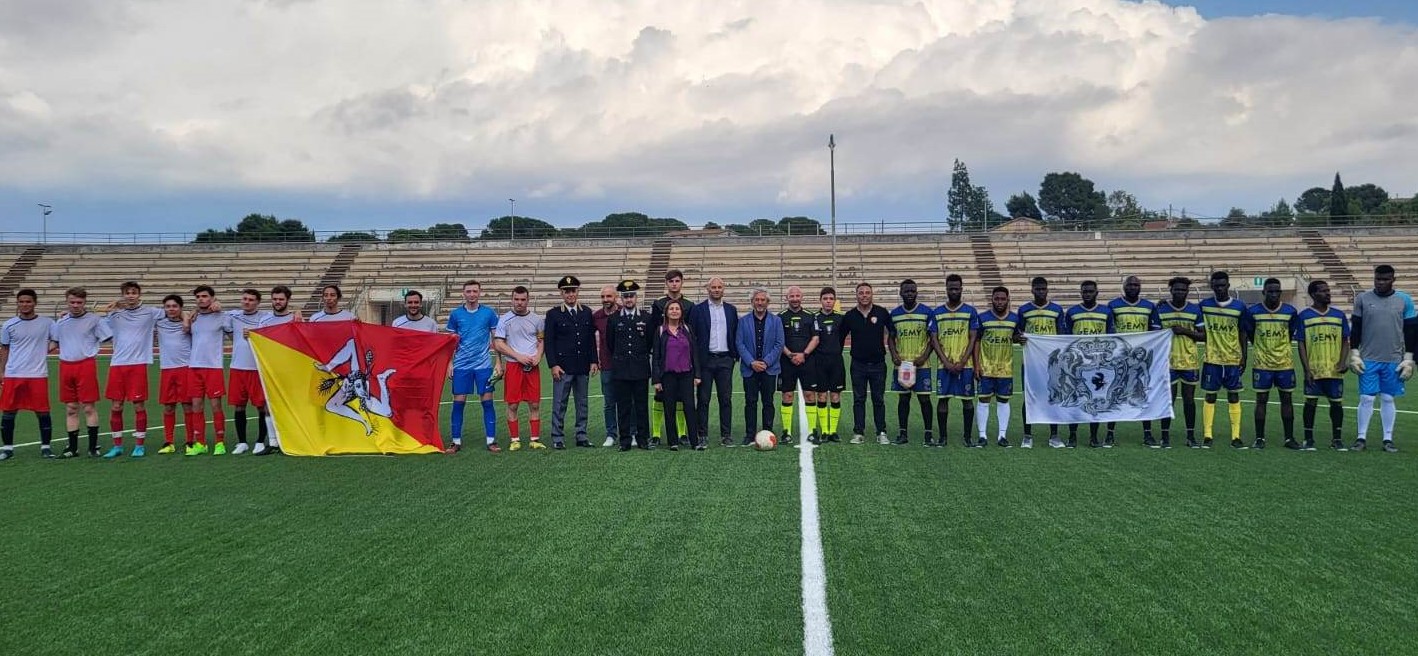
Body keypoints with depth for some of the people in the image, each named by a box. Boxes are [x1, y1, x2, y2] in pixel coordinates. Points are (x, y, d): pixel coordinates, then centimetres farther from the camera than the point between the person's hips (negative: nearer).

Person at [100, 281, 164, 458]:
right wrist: (109, 308, 7)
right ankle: (117, 446, 15)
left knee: (139, 405, -1)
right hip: (117, 364, 2)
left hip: (139, 364, -2)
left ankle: (139, 445, 10)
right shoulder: (114, 314, 11)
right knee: (115, 407, 4)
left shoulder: (150, 313, 6)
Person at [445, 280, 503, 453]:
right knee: (458, 403, 1)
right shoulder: (455, 314, 4)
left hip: (484, 365, -1)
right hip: (461, 365, 1)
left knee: (487, 402, 0)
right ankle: (456, 442, 9)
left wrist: (498, 362, 0)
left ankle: (491, 441, 7)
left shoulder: (489, 313, 2)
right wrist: (450, 363, 3)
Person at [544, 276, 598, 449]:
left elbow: (592, 338, 12)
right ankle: (557, 438, 5)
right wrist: (553, 365, -10)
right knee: (559, 404, 0)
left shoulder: (587, 312, 10)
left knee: (582, 403, 9)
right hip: (562, 367, -4)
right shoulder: (553, 314, 0)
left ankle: (581, 436, 16)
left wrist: (593, 361, 5)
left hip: (583, 367, 4)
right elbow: (549, 342, -3)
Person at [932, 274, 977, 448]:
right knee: (942, 399, 1)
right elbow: (935, 340, 4)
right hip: (944, 365, 1)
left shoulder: (970, 311, 2)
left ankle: (967, 436, 11)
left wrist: (962, 362, -11)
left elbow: (973, 339, -1)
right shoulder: (937, 312, 7)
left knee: (967, 399, 2)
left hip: (965, 365, -1)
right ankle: (942, 436, 8)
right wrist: (946, 362, -7)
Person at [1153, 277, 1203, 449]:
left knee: (1189, 399, 6)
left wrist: (1185, 331, -13)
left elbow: (1202, 335, 5)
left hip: (1190, 361, 1)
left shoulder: (1195, 310, 4)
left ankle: (1191, 436, 15)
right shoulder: (1161, 310, 2)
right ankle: (1165, 436, 6)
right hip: (1168, 361, -1)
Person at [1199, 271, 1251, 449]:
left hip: (1234, 360, 0)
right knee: (1210, 396, 2)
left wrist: (1244, 357, 1)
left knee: (1234, 396, 4)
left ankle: (1236, 436, 8)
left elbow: (1243, 334, 5)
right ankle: (1207, 436, 7)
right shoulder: (1204, 305, 0)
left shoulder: (1239, 307, 1)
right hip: (1212, 359, 0)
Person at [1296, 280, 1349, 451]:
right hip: (1313, 370, -2)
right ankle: (1309, 439, 10)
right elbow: (1301, 344, -2)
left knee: (1336, 402, 5)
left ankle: (1336, 439, 15)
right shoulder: (1304, 316, -1)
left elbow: (1345, 341, 10)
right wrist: (1307, 369, -9)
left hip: (1335, 370, 2)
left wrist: (1343, 361, -6)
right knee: (1311, 402, 0)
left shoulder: (1339, 314, 8)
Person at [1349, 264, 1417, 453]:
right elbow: (1355, 329, 5)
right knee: (1366, 398, 0)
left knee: (1388, 399, 5)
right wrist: (1354, 354, -1)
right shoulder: (1363, 299, 2)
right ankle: (1361, 438, 7)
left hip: (1394, 360, 0)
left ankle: (1388, 439, 13)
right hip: (1368, 359, 0)